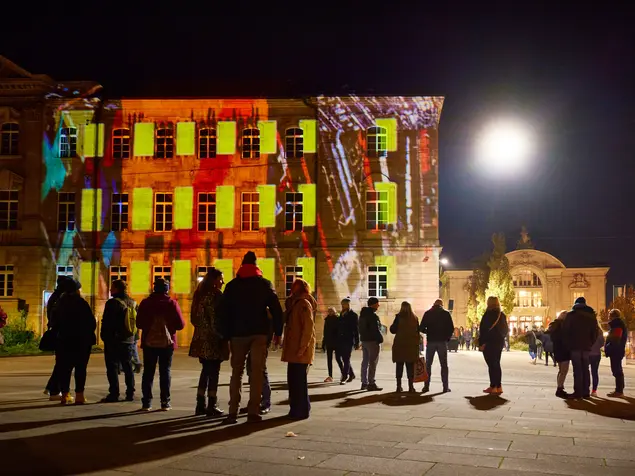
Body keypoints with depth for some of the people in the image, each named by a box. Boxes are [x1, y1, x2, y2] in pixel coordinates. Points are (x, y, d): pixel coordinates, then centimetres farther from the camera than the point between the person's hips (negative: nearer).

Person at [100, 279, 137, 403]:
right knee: (128, 367, 12)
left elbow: (106, 322, -13)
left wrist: (104, 337, -4)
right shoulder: (133, 303, 10)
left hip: (114, 341, -7)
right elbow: (137, 322, 14)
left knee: (112, 367, -1)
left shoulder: (112, 303, -12)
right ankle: (130, 393, 14)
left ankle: (114, 394, -3)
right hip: (129, 341, 7)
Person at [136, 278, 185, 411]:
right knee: (165, 372, 6)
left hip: (149, 342, 1)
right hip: (167, 342, -1)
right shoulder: (172, 303, -5)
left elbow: (139, 323, -1)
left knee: (148, 372, 8)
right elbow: (180, 324, -7)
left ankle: (146, 403, 6)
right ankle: (165, 402, 4)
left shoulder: (145, 303, -2)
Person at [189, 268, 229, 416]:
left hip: (201, 338, 8)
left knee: (206, 371, 15)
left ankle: (200, 405, 17)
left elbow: (196, 318, 14)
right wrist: (222, 336, -8)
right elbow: (216, 318, -16)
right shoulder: (215, 295, -12)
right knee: (213, 372, -2)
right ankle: (212, 406, 1)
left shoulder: (200, 294, 12)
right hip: (213, 339, -8)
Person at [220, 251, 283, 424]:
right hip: (259, 333, -1)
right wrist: (277, 332, 4)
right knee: (257, 372, 1)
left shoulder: (231, 286, 8)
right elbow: (276, 310, -1)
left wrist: (227, 335, 6)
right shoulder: (265, 284, 4)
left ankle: (233, 412, 3)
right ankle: (253, 411, -5)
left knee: (237, 372, 9)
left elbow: (225, 312, 5)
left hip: (238, 333, 1)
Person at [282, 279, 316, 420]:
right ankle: (296, 409, 21)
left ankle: (301, 411, 2)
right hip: (293, 350, 9)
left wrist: (302, 348, -21)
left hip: (300, 350, -9)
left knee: (299, 380, -5)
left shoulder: (304, 304, -10)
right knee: (293, 380, 12)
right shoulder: (293, 304, 19)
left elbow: (308, 327, -18)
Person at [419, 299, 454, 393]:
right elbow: (451, 328, -5)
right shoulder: (446, 313, 1)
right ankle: (445, 387, 0)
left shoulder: (428, 313, 2)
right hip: (442, 341, 0)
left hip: (431, 341, 1)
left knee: (428, 364, 9)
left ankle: (426, 386, 4)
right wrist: (447, 337, 9)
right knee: (444, 365, 5)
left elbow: (421, 328, -3)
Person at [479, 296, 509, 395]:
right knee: (496, 364, 13)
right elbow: (505, 330, 13)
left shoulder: (488, 315, -14)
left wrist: (481, 343, -13)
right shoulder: (502, 315, 7)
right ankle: (498, 386, 14)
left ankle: (493, 386, -3)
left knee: (492, 365, -3)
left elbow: (483, 330, -17)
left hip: (489, 343, -7)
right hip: (500, 342, 7)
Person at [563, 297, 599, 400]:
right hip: (587, 346, 4)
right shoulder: (591, 315, 11)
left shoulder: (571, 314, -2)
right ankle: (586, 392, 9)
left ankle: (578, 392, -7)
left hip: (575, 346, -4)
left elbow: (565, 330, -4)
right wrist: (591, 343, 13)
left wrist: (567, 344, 4)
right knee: (585, 369, 10)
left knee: (577, 370, -4)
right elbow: (595, 332, 9)